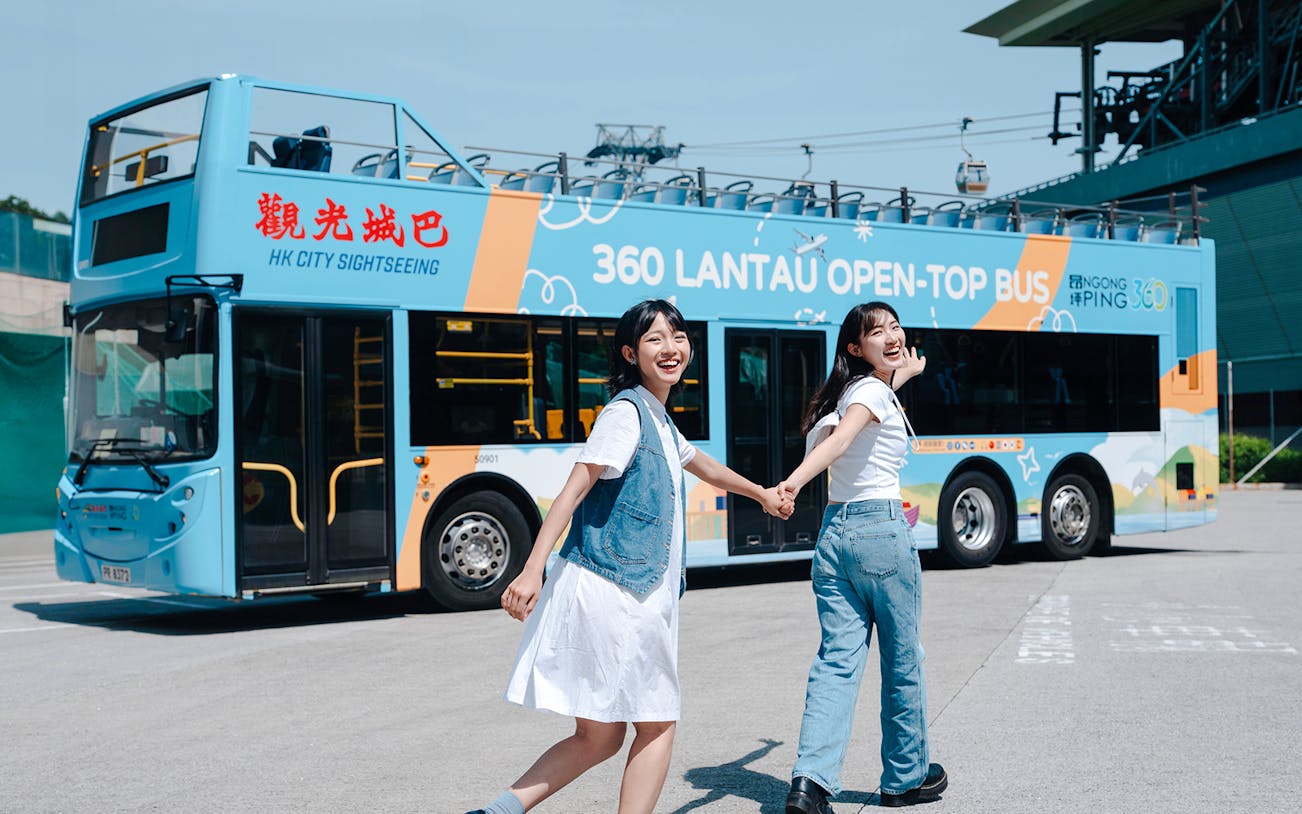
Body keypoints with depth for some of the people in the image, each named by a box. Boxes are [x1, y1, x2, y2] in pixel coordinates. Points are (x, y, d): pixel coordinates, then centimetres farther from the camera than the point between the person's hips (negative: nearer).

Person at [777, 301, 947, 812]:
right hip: (881, 529, -7)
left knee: (837, 660, 1)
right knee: (903, 662, 9)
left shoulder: (845, 391, 16)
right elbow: (841, 439, -26)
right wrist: (794, 482, -40)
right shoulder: (873, 390, -8)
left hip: (833, 532, 7)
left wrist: (899, 377, 50)